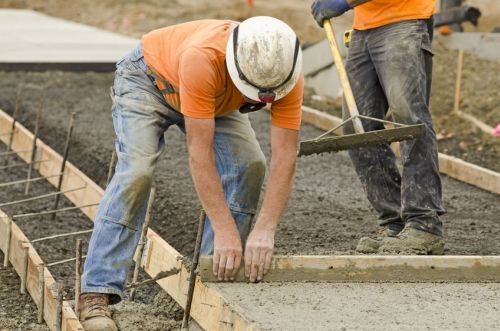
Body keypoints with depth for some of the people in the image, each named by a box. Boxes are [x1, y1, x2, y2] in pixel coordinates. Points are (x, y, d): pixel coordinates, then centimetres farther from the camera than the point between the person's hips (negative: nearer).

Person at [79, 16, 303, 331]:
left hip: (216, 100, 5)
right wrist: (225, 231, -43)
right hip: (148, 78, -5)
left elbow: (285, 156, -31)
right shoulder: (202, 58, -46)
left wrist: (265, 230, -41)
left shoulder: (286, 72, -32)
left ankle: (216, 279, -3)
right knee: (136, 172, -24)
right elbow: (200, 152, -43)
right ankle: (98, 292, -23)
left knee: (249, 165, -14)